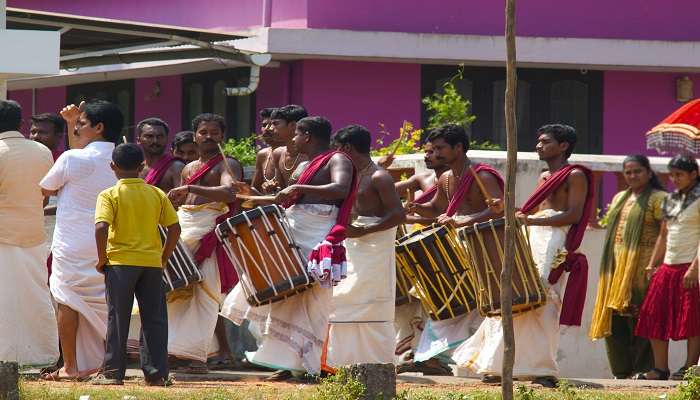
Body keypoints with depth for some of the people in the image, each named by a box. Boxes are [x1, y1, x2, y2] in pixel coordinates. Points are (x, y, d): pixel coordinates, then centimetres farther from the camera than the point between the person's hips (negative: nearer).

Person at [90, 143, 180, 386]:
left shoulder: (109, 196, -5)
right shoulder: (157, 194, 5)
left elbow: (101, 228, -18)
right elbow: (174, 228, 3)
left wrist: (102, 259, -7)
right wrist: (163, 259, 12)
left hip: (121, 262, -3)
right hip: (152, 262, 3)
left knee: (118, 319, 3)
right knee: (154, 319, 7)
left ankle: (113, 373, 3)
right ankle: (156, 373, 7)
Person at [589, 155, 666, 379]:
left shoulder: (658, 199, -2)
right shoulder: (619, 198, 22)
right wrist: (608, 266, 18)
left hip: (642, 266, -7)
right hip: (616, 266, 7)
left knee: (639, 317, -8)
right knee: (614, 319, 3)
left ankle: (643, 370, -4)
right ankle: (622, 371, 8)